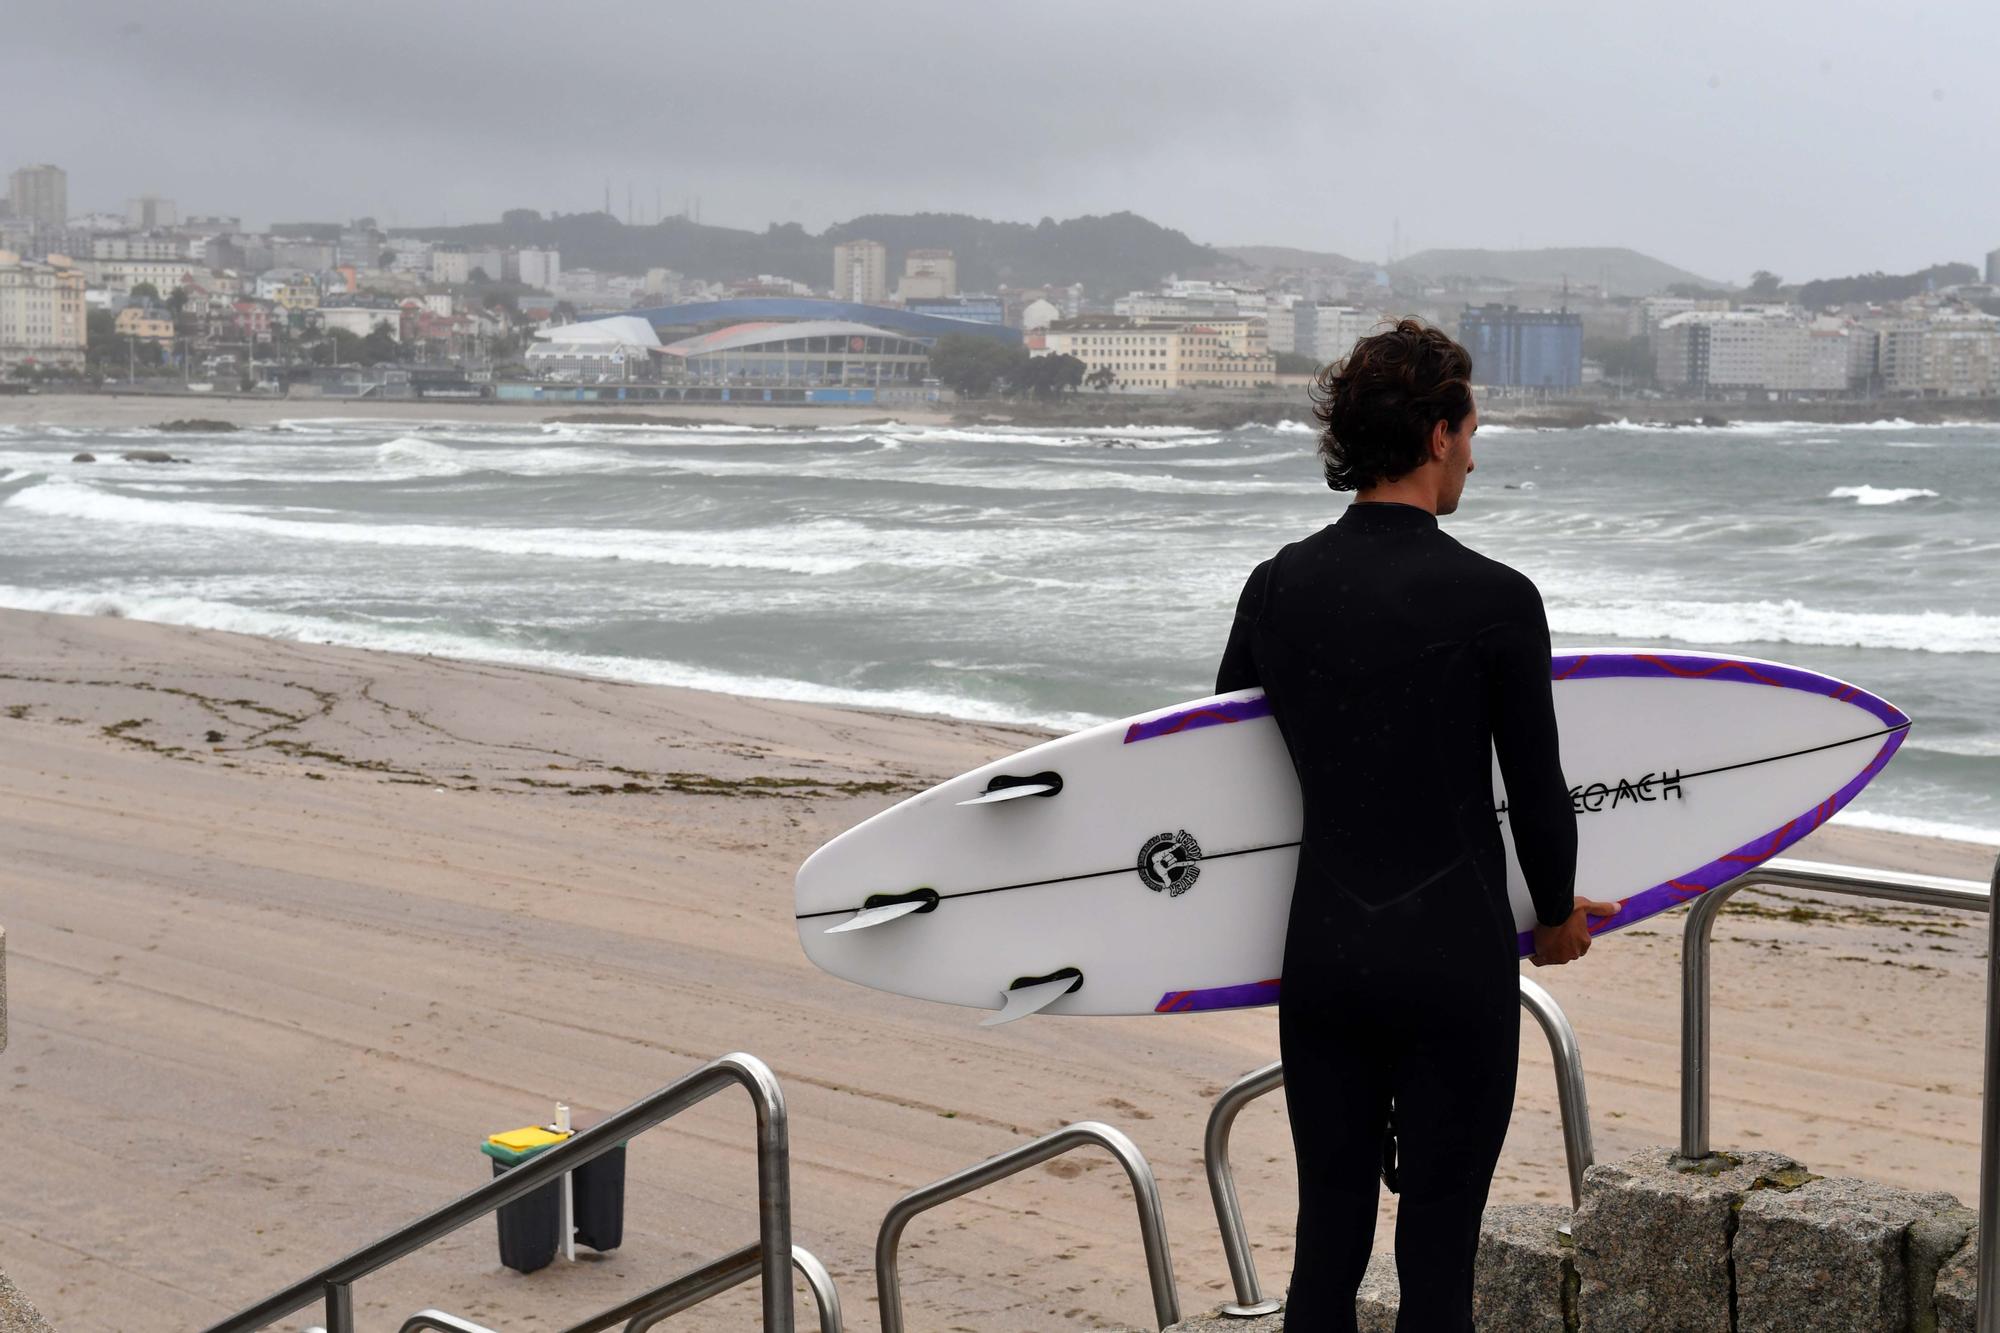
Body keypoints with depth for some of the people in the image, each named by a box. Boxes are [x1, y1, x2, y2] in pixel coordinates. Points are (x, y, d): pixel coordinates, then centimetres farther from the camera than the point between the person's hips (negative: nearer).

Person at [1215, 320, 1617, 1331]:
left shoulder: (1277, 584, 2)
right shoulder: (1495, 599, -12)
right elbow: (1537, 792, -5)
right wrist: (1557, 918, 14)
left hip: (1319, 954, 5)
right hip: (1455, 957, -4)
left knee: (1326, 1241, 13)